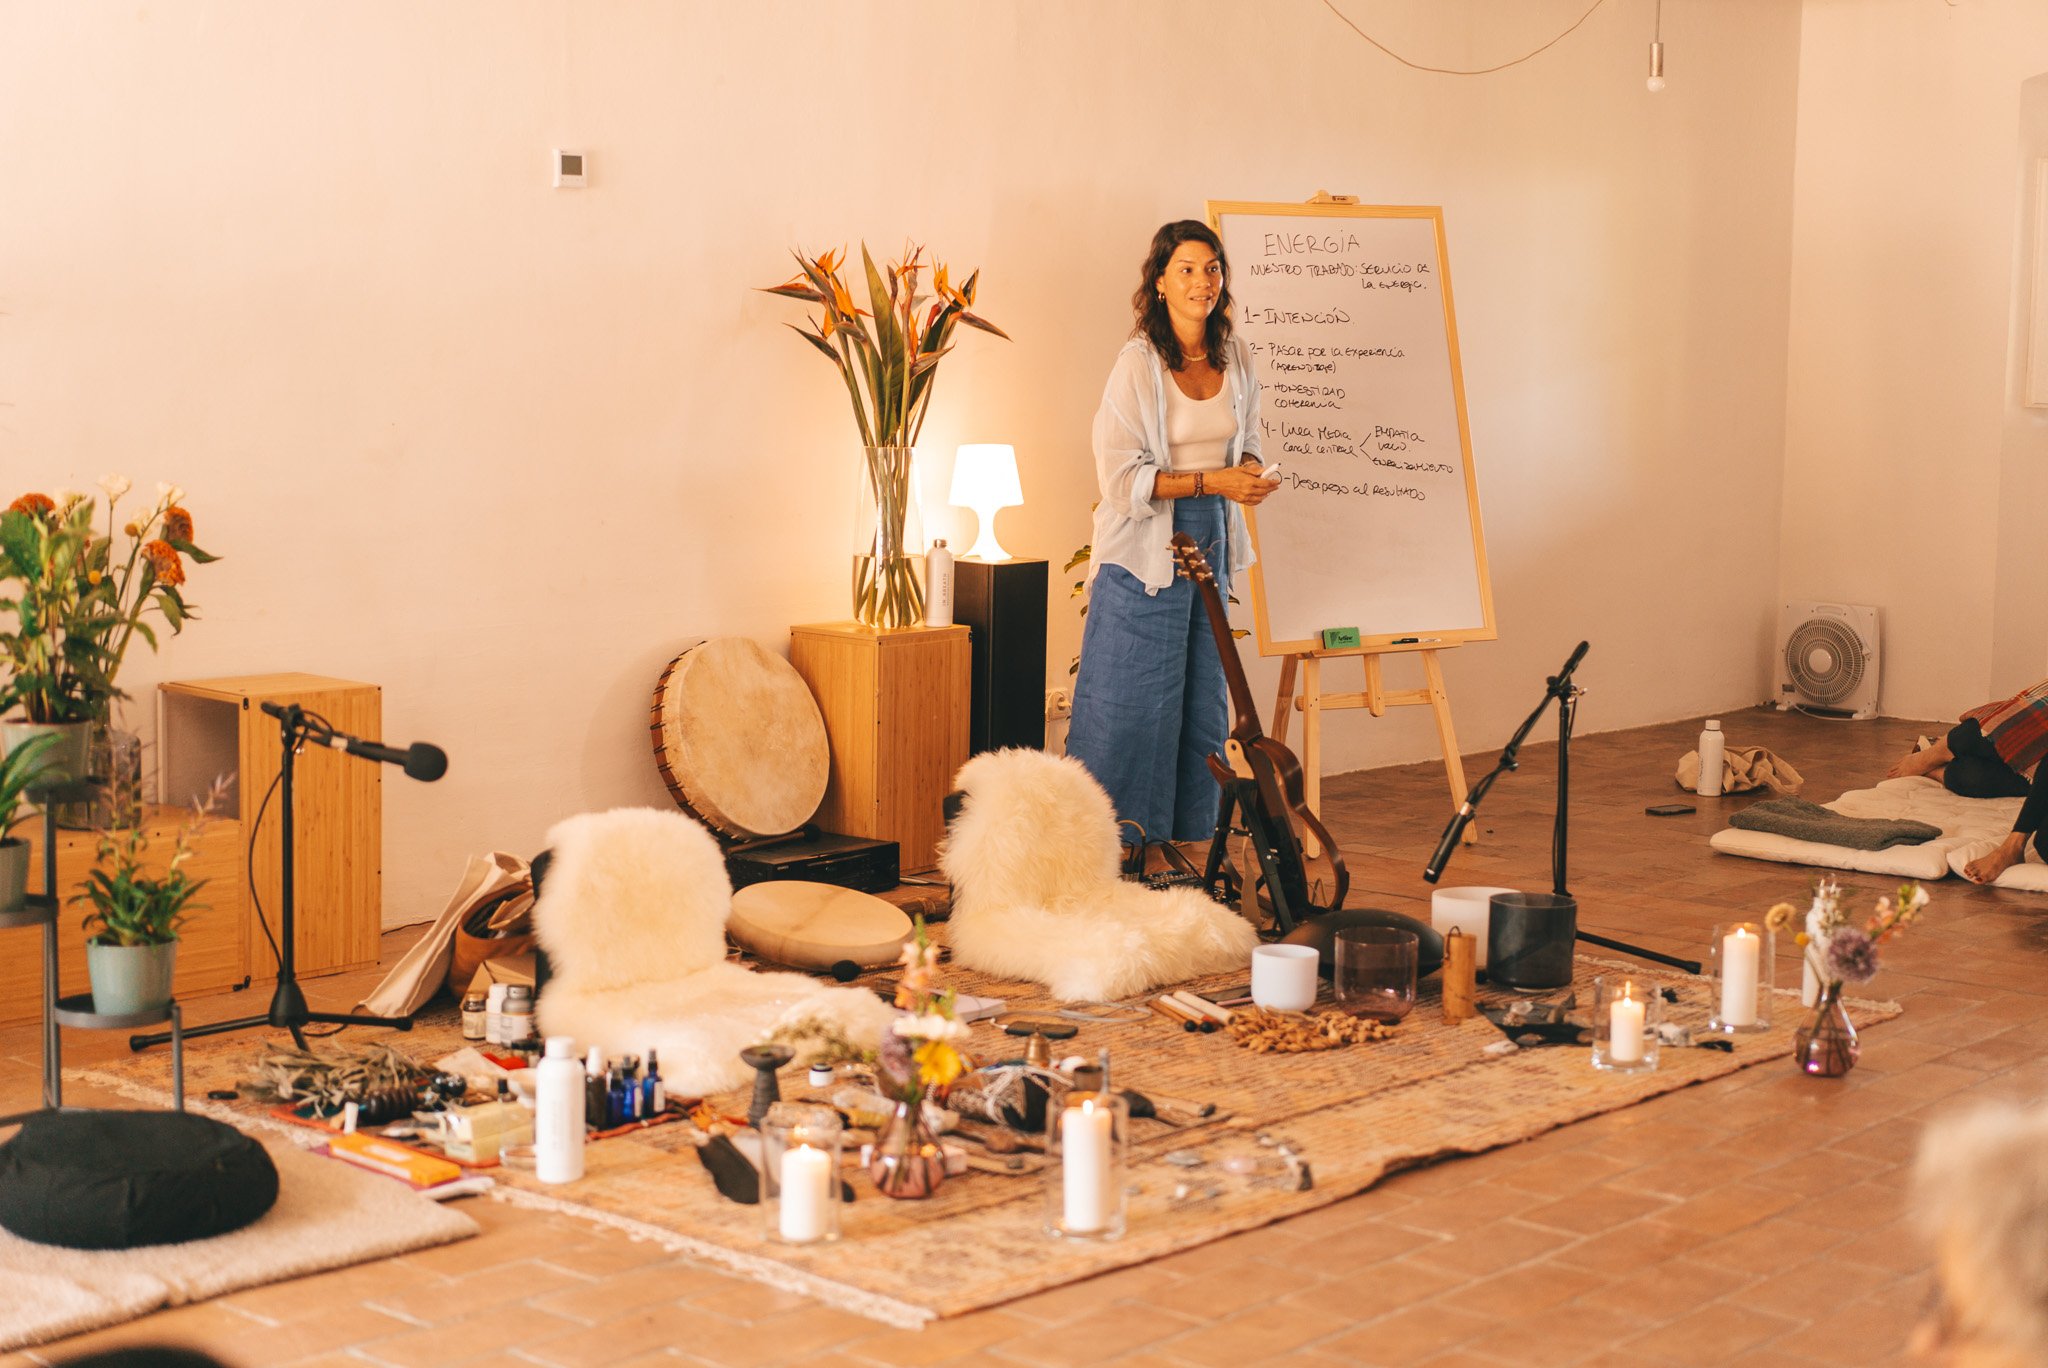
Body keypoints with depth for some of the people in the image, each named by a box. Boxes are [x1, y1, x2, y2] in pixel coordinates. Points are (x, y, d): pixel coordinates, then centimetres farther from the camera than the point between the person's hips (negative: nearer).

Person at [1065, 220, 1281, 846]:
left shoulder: (1236, 358, 6)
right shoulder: (1137, 364, -13)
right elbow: (1122, 478, -15)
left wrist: (1250, 471, -3)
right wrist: (1212, 480, -19)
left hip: (1212, 545, 6)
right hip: (1146, 552, -6)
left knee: (1204, 704, 10)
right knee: (1137, 705, -3)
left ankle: (1192, 847, 20)